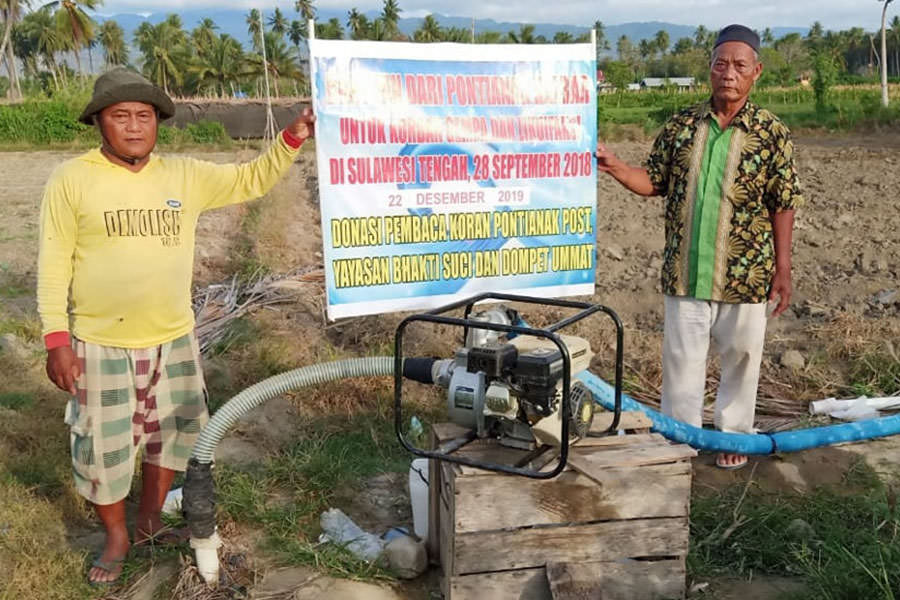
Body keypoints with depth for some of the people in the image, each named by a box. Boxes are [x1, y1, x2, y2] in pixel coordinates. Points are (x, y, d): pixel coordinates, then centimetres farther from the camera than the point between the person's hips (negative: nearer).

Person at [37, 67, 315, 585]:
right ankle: (117, 537, 32)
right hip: (99, 346, -3)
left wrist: (292, 139, -10)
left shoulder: (186, 176, 1)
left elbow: (252, 180, 5)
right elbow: (54, 264, -7)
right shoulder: (71, 180, -8)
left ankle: (150, 521, 40)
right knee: (104, 446, 8)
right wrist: (57, 339, -11)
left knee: (171, 435, 17)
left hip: (174, 341, 4)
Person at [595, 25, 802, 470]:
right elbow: (654, 183, 9)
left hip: (745, 274, -2)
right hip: (685, 271, 2)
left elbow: (783, 205, -2)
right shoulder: (681, 126, 3)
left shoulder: (771, 133, -4)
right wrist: (614, 166, -9)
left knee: (740, 358, 12)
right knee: (681, 358, 10)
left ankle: (733, 435, 31)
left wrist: (783, 269, -5)